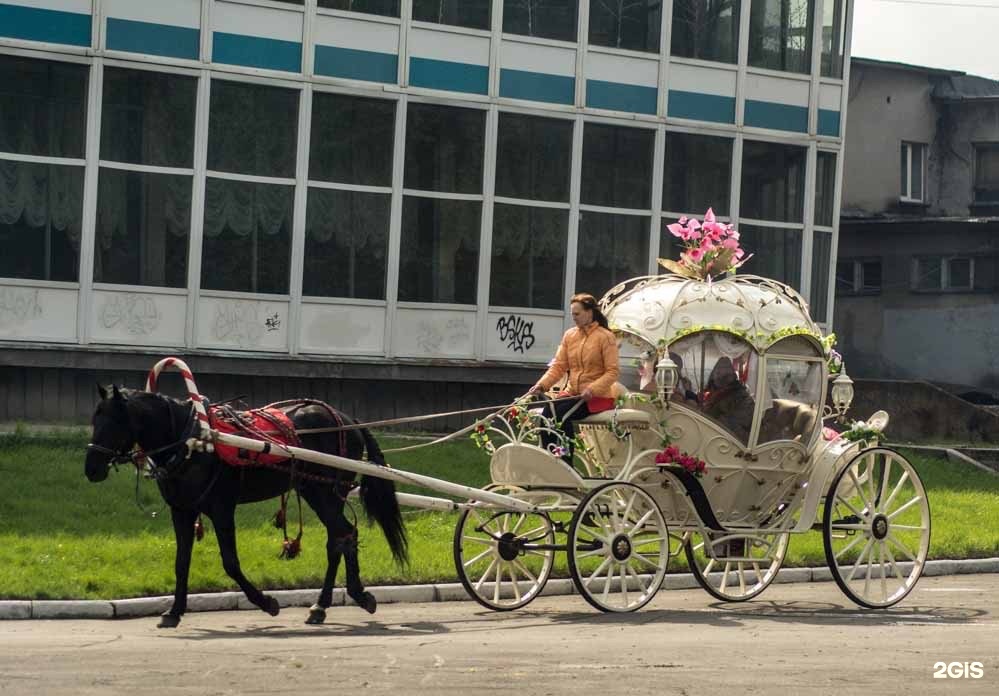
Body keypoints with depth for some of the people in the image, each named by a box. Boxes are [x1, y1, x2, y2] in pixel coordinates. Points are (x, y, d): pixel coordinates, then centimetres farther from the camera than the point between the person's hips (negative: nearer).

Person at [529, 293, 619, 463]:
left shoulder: (605, 337, -5)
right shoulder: (569, 335, 10)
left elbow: (612, 372, -10)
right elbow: (558, 366, 6)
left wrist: (592, 389, -25)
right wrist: (541, 385, -11)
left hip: (598, 396, -5)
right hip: (572, 392, 5)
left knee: (561, 415, -28)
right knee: (548, 412, -24)